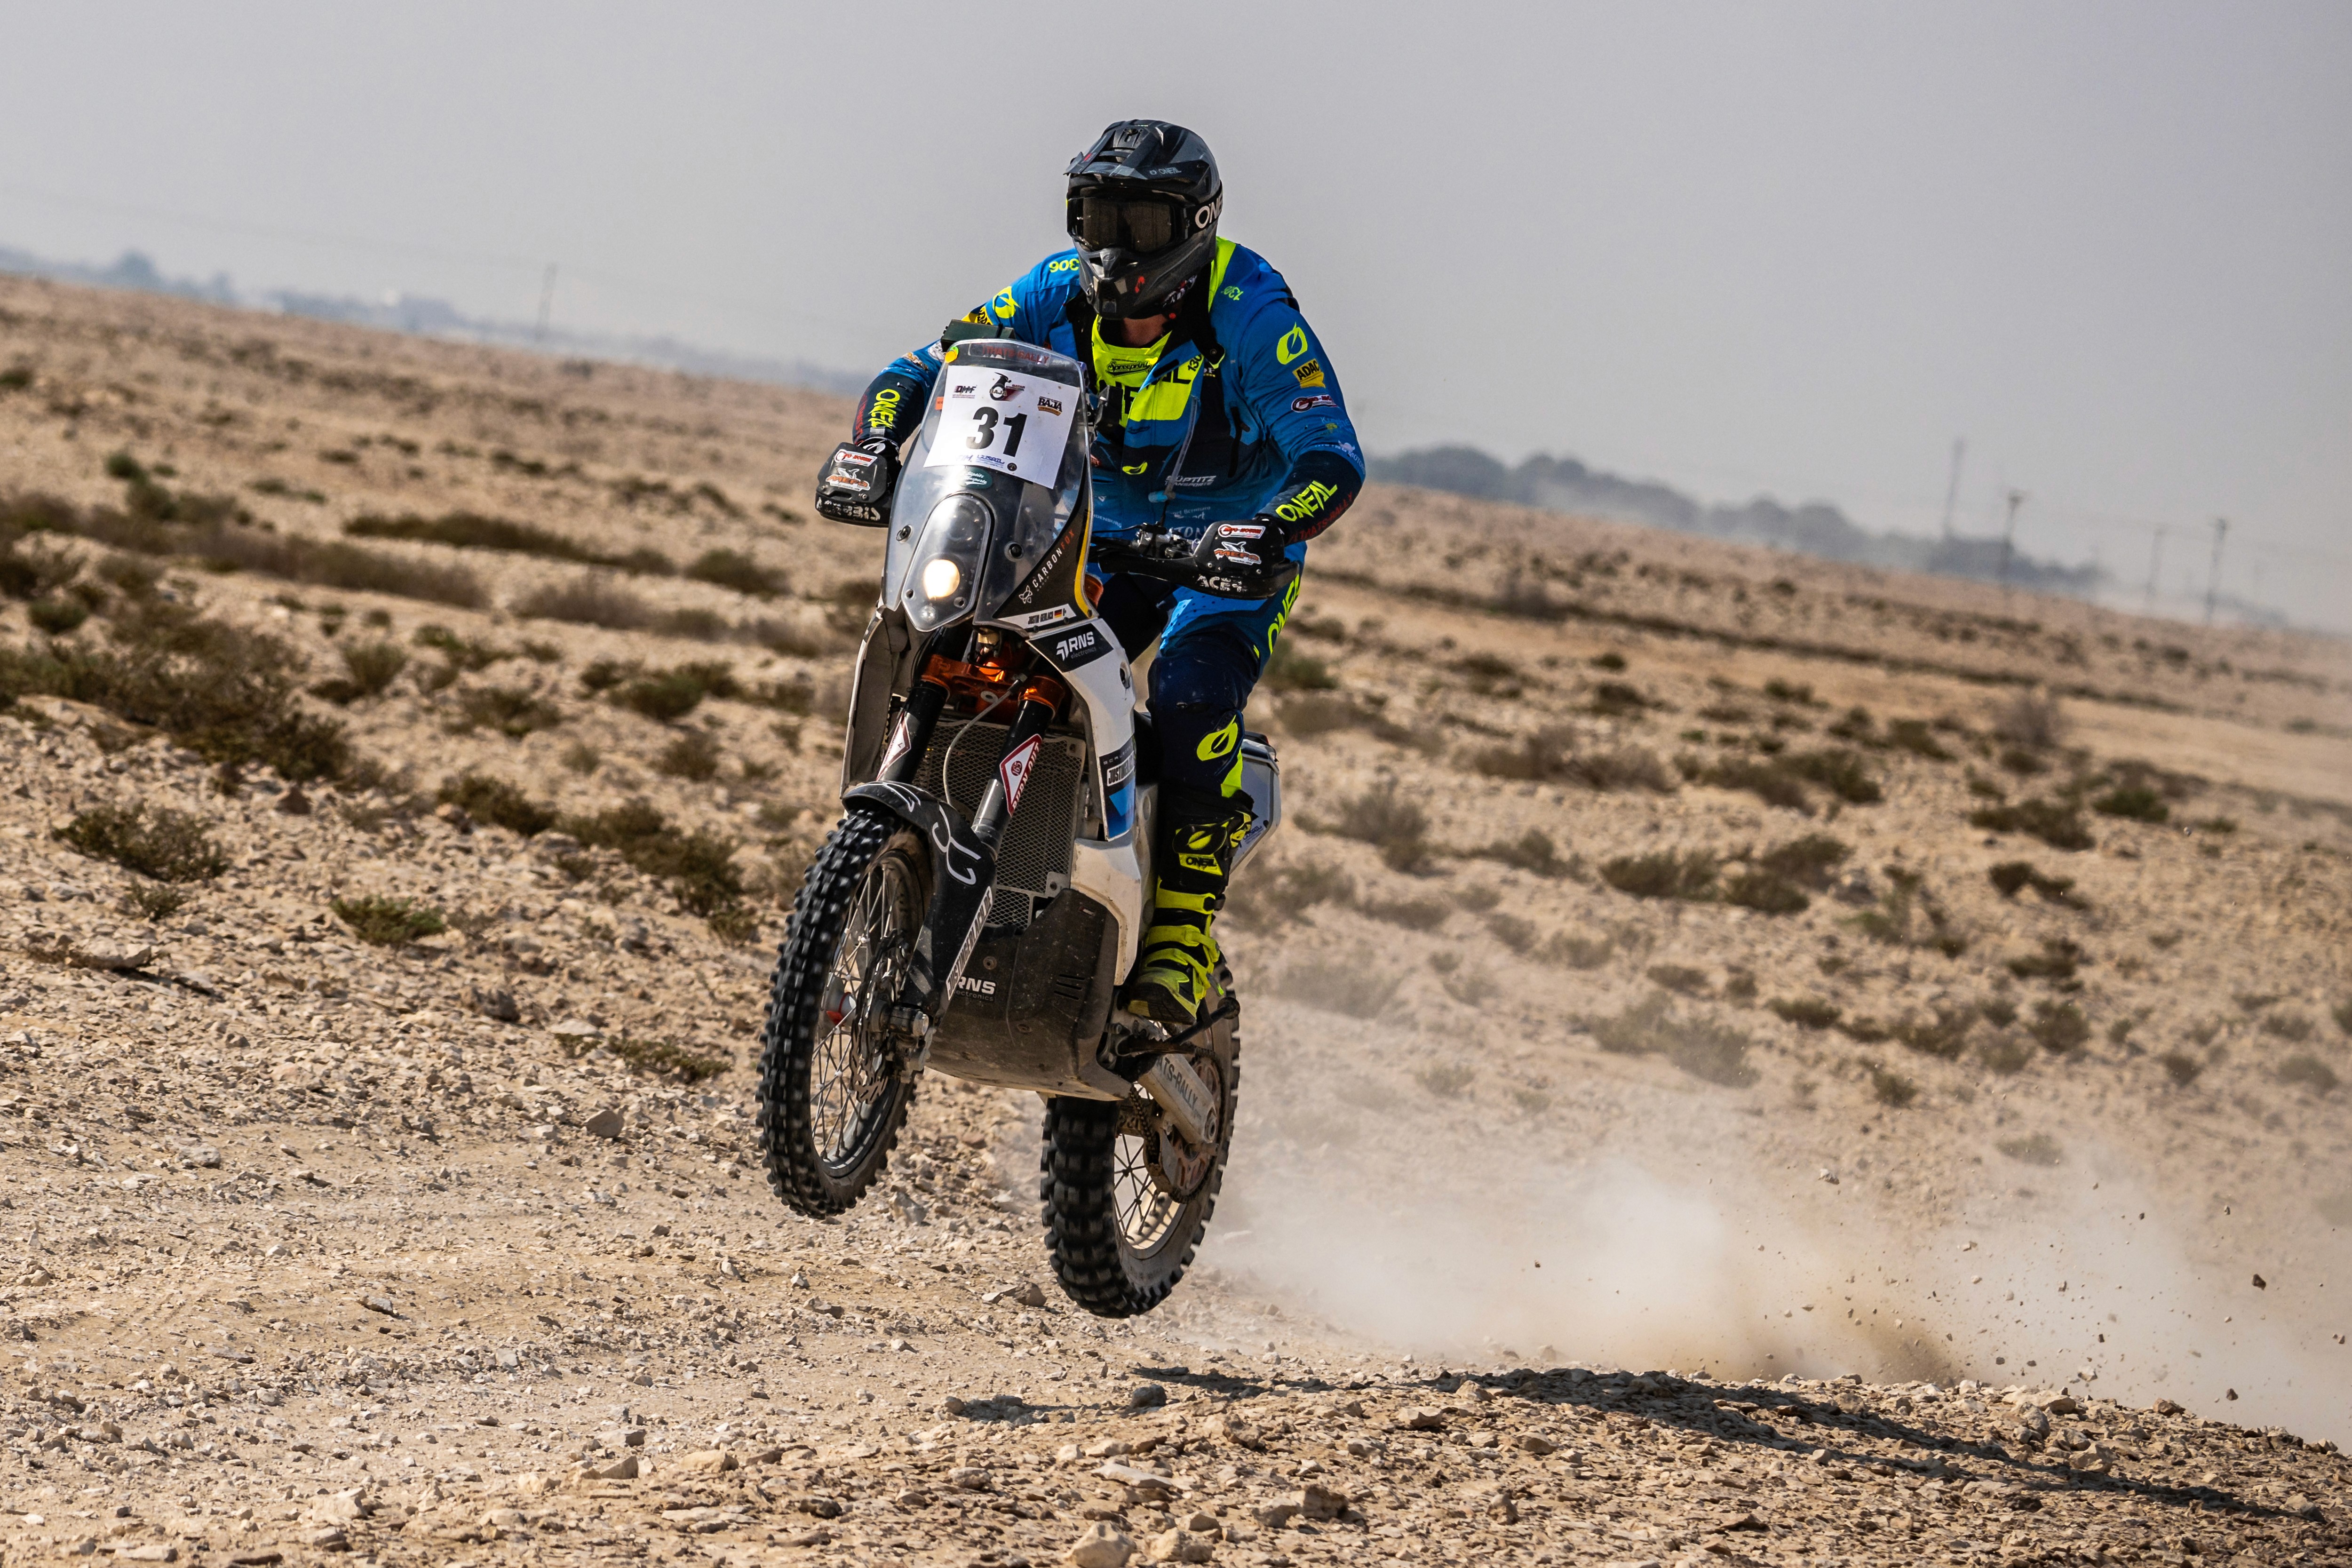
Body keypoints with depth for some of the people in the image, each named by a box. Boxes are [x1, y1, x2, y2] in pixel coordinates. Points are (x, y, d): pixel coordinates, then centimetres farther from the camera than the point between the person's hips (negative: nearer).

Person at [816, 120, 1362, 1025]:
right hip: (1103, 542, 5)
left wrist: (1263, 535, -48)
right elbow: (923, 373, -6)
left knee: (1193, 703, -31)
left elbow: (1333, 459, -29)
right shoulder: (1059, 296, -7)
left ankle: (1183, 933, -23)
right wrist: (871, 446, -27)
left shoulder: (1249, 313, -21)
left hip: (1227, 557, -5)